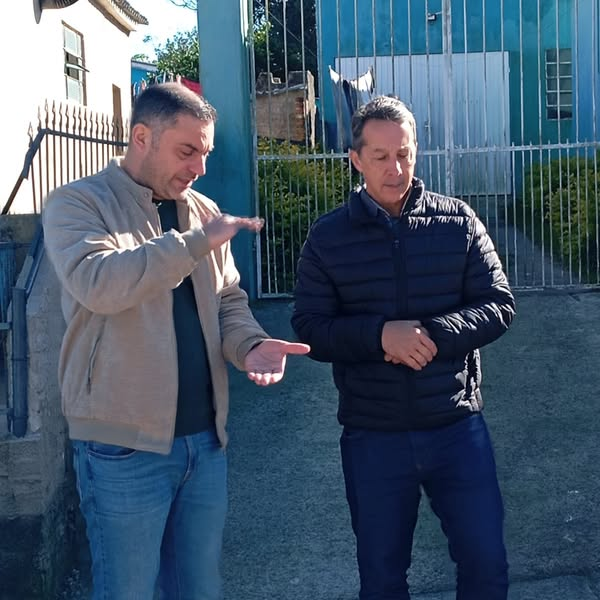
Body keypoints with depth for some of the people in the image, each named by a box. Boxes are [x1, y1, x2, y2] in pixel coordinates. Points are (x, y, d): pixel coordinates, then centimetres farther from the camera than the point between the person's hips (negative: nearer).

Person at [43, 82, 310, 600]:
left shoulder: (203, 210, 10)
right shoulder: (78, 204, -7)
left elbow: (228, 301, 12)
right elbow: (97, 283, -26)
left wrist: (250, 345, -9)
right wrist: (197, 241, -24)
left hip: (206, 440, 5)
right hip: (124, 446, -5)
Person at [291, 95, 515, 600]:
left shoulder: (459, 221, -1)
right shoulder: (327, 237, -2)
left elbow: (499, 305, -3)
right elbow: (310, 330, -5)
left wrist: (431, 335, -20)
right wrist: (381, 334, -22)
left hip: (457, 427, 0)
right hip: (372, 437, 0)